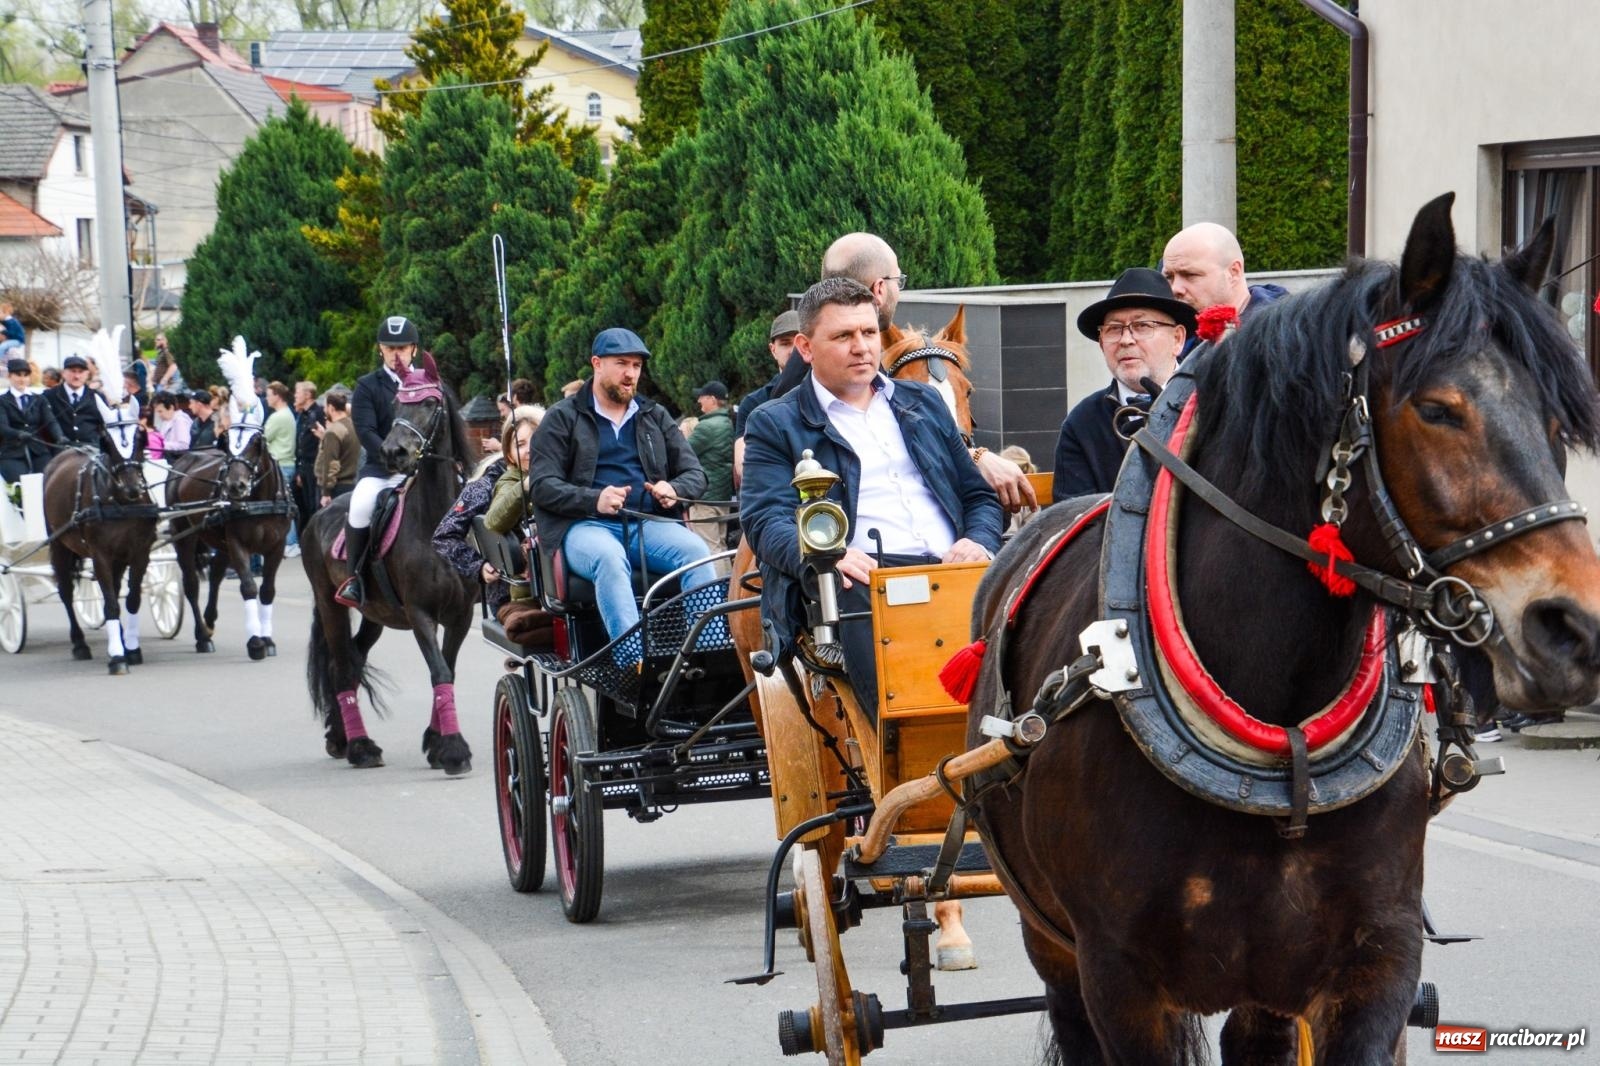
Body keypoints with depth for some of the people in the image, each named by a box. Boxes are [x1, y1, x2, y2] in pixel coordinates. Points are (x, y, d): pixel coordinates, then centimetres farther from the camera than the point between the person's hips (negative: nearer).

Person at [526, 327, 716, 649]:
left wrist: (674, 490, -8)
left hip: (649, 524, 4)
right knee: (610, 558, -38)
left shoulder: (655, 416, 23)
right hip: (585, 526, -3)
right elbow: (541, 484, 0)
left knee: (695, 550, -28)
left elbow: (695, 474, 18)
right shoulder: (562, 418, 11)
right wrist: (594, 499, -18)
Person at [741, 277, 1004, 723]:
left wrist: (979, 543, 3)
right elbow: (766, 521, 2)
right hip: (858, 579, -4)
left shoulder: (924, 403, 30)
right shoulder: (775, 423, 17)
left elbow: (979, 497, 29)